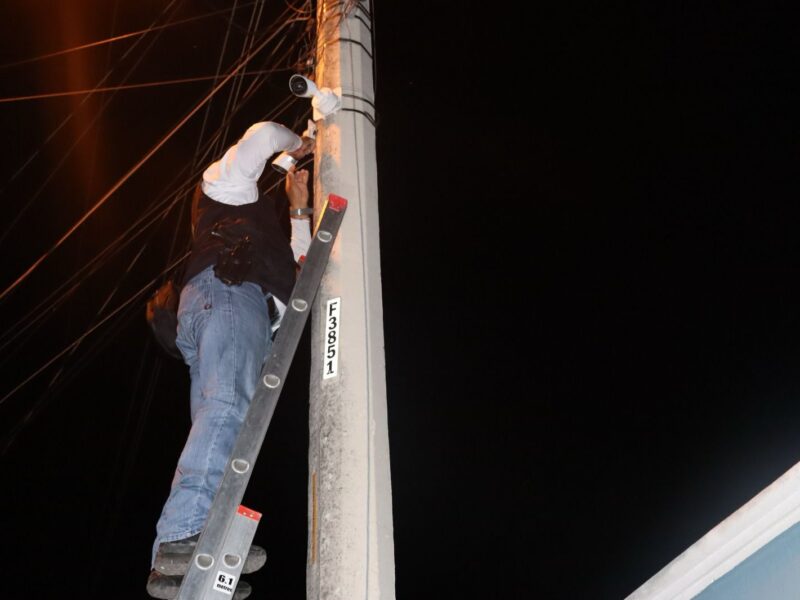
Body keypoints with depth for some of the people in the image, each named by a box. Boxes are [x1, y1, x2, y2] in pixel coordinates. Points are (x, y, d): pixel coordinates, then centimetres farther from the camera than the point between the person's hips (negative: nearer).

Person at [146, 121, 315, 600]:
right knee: (229, 403, -31)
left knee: (221, 421, -9)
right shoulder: (224, 182, 25)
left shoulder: (257, 225, 46)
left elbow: (298, 264, 47)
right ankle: (182, 534, -49)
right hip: (224, 292, -9)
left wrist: (300, 210, 46)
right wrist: (297, 143, 32)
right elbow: (262, 136, 12)